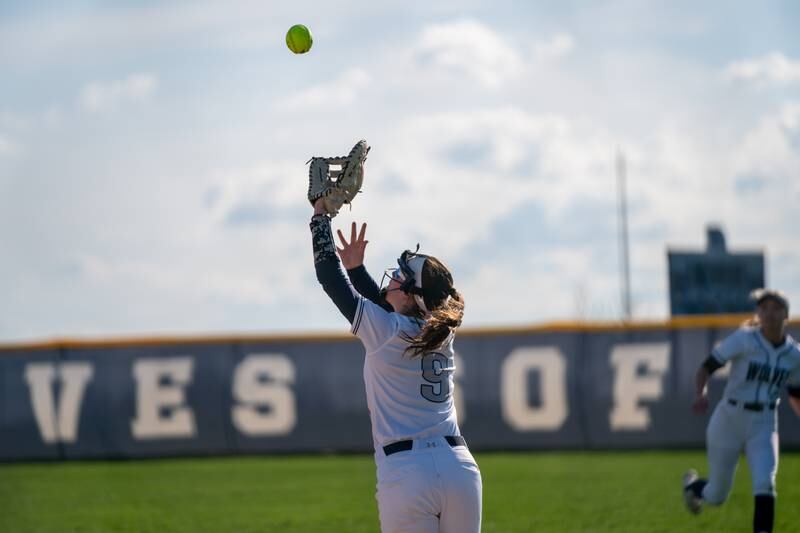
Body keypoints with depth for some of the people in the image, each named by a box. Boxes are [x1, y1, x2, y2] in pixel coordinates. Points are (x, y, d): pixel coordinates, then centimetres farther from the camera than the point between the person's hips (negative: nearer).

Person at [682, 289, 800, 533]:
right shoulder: (743, 340, -15)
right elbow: (706, 368, -16)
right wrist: (700, 394, -35)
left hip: (763, 428, 2)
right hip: (728, 423, -2)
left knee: (765, 485, -21)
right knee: (717, 496, 12)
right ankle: (692, 485, 49)